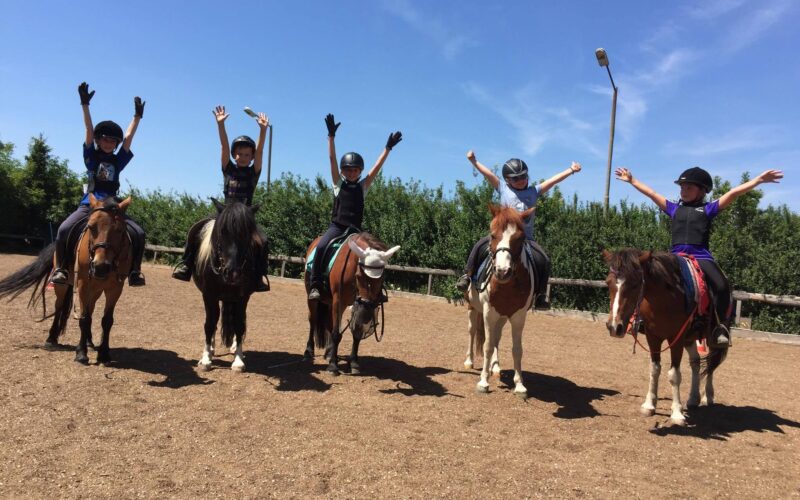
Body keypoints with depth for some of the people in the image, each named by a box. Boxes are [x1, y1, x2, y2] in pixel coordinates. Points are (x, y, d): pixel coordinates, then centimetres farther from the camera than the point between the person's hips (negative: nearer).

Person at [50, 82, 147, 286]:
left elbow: (129, 137, 13)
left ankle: (134, 271, -9)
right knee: (64, 229, -26)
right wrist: (85, 104, -6)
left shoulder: (117, 161, 13)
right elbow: (89, 130, 1)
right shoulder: (91, 157, 8)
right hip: (89, 205, -2)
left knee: (138, 233, -18)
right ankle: (61, 269, -9)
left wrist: (137, 115, 13)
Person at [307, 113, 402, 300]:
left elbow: (377, 167, 5)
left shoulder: (363, 187, 11)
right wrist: (331, 135, -9)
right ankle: (315, 285, -20)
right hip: (336, 226, -2)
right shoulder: (338, 184, 7)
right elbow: (332, 159, -1)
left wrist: (388, 147, -2)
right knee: (320, 246, -27)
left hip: (355, 229, 2)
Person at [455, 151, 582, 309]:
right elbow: (488, 174, 2)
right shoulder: (503, 189, 9)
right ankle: (467, 275, -9)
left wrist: (571, 170, 10)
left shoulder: (534, 191, 14)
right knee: (480, 245, -22)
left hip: (526, 238, 1)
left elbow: (553, 180, 12)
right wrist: (473, 161, -5)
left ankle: (541, 295, -4)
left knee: (544, 261, -17)